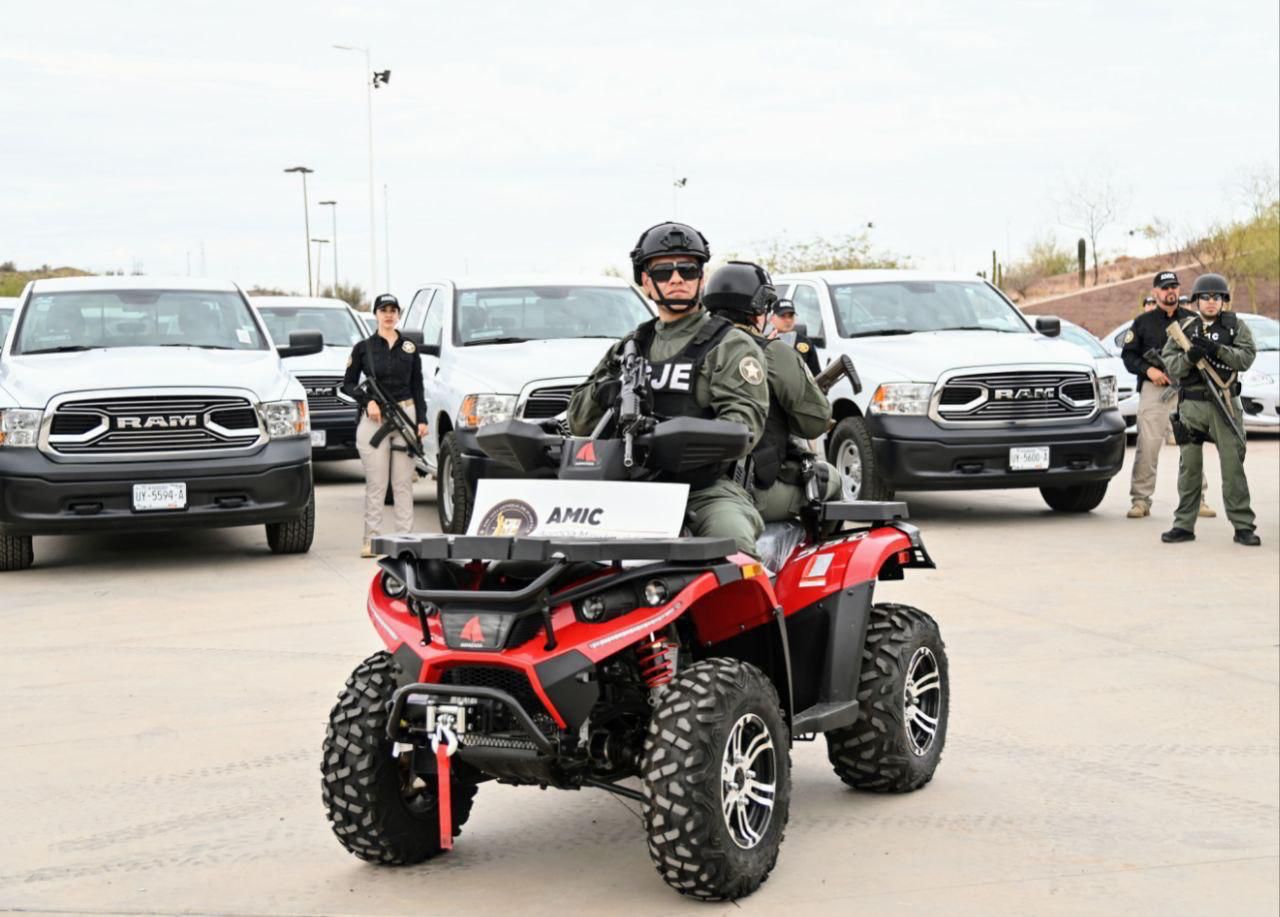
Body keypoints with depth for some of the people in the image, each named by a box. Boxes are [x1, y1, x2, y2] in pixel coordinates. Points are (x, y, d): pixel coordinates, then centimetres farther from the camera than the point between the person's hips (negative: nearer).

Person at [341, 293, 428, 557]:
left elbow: (417, 387, 12)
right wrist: (367, 401, -10)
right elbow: (348, 384, 6)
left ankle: (404, 537, 4)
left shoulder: (409, 348, 10)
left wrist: (421, 419, 2)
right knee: (375, 483, -2)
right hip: (373, 418, -1)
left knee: (403, 483, 2)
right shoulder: (363, 348, 5)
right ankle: (372, 539, 1)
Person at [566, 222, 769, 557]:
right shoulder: (629, 348, 24)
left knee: (731, 539, -35)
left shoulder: (731, 345, 9)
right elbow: (578, 420, 20)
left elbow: (745, 415, -6)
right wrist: (602, 393, -4)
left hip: (708, 484, -4)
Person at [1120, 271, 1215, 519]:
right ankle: (1141, 499, -2)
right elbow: (1128, 354, 8)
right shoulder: (1143, 322, 10)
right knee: (1147, 446, -8)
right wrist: (1148, 370, -8)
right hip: (1153, 389, -1)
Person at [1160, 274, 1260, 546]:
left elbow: (1246, 358, -7)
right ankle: (1184, 525, 12)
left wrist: (1218, 350, -21)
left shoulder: (1236, 326, 6)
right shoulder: (1184, 328, 11)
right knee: (1189, 467, 6)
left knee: (1233, 465, -4)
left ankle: (1243, 526, -1)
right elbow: (1169, 363, 3)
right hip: (1191, 404, 2)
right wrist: (1188, 357, -17)